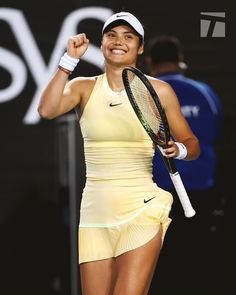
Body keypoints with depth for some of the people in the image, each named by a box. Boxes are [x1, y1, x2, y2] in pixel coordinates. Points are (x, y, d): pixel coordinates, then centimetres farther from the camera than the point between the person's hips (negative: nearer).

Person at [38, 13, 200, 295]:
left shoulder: (158, 90, 3)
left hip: (141, 211, -3)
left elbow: (191, 143, 10)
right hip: (95, 211, 3)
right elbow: (47, 110, -13)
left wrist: (179, 150, -13)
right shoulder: (83, 87, 7)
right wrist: (70, 59, -12)